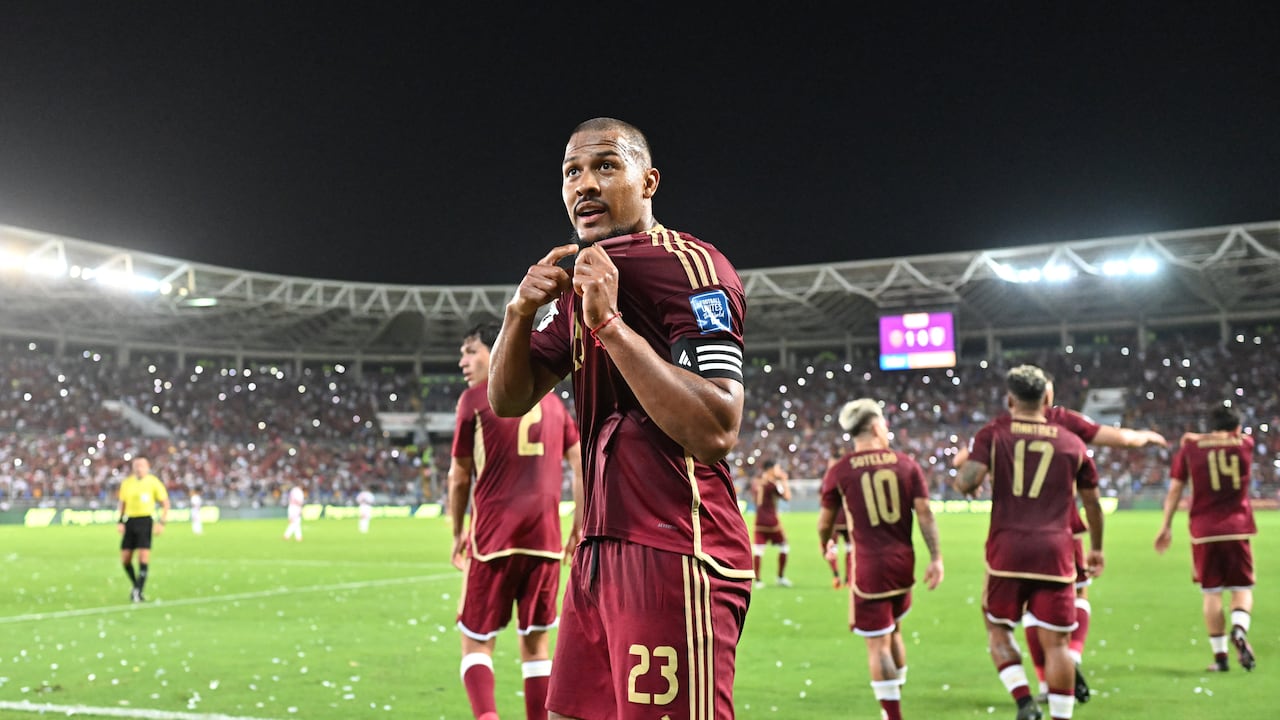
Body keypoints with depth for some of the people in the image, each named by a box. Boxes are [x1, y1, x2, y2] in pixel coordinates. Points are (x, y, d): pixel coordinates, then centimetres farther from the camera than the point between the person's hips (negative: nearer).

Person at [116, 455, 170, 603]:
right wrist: (120, 521, 10)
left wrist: (162, 522, -8)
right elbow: (123, 503, 20)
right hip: (130, 521, 4)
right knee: (125, 559, 3)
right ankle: (136, 585, 25)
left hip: (146, 520, -4)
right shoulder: (127, 483, 9)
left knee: (144, 557, -12)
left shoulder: (153, 482, -2)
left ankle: (138, 591, -5)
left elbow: (165, 503, 1)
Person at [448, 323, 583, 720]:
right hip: (545, 537, 4)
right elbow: (582, 462, 10)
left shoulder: (476, 397, 3)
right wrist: (580, 526, 15)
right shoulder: (550, 399, 15)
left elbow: (459, 476, 6)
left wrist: (458, 532, 18)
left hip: (494, 537, -3)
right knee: (535, 643, 13)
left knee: (476, 641, 5)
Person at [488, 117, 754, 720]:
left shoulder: (690, 268, -11)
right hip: (601, 550, 9)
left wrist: (610, 323, -22)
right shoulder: (582, 280, 17)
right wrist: (521, 313, -4)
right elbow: (507, 401, 14)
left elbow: (715, 432, -22)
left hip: (674, 554, -8)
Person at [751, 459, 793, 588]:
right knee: (784, 546, 11)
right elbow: (787, 497, -10)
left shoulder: (755, 483, 8)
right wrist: (784, 481, -1)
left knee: (758, 549, 1)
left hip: (759, 520, 5)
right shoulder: (772, 484, -12)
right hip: (772, 520, -5)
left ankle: (757, 580, -5)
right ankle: (781, 578, 14)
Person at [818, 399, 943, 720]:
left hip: (869, 566, -4)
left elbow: (825, 520, 4)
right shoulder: (906, 464, 0)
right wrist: (936, 557, -1)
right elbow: (925, 513, -4)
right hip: (903, 562, 4)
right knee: (893, 630, 24)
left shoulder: (839, 471, -6)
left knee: (878, 644, 1)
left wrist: (824, 542, 25)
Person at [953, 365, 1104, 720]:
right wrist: (1096, 549, 32)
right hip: (1055, 551, 1)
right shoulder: (1072, 443, 10)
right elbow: (1092, 504, 18)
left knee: (998, 628, 15)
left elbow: (966, 481, -13)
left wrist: (961, 472, 11)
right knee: (1055, 641, 6)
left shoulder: (993, 433, 1)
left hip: (1008, 550, -1)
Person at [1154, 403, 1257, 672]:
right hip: (1237, 528, 0)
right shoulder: (1245, 444, 4)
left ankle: (1220, 655, 7)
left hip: (1204, 531, 0)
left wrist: (1166, 526, 10)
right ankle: (1240, 629, -20)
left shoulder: (1190, 448, 3)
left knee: (1212, 593, 6)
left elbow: (1174, 491, 3)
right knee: (1242, 588, 9)